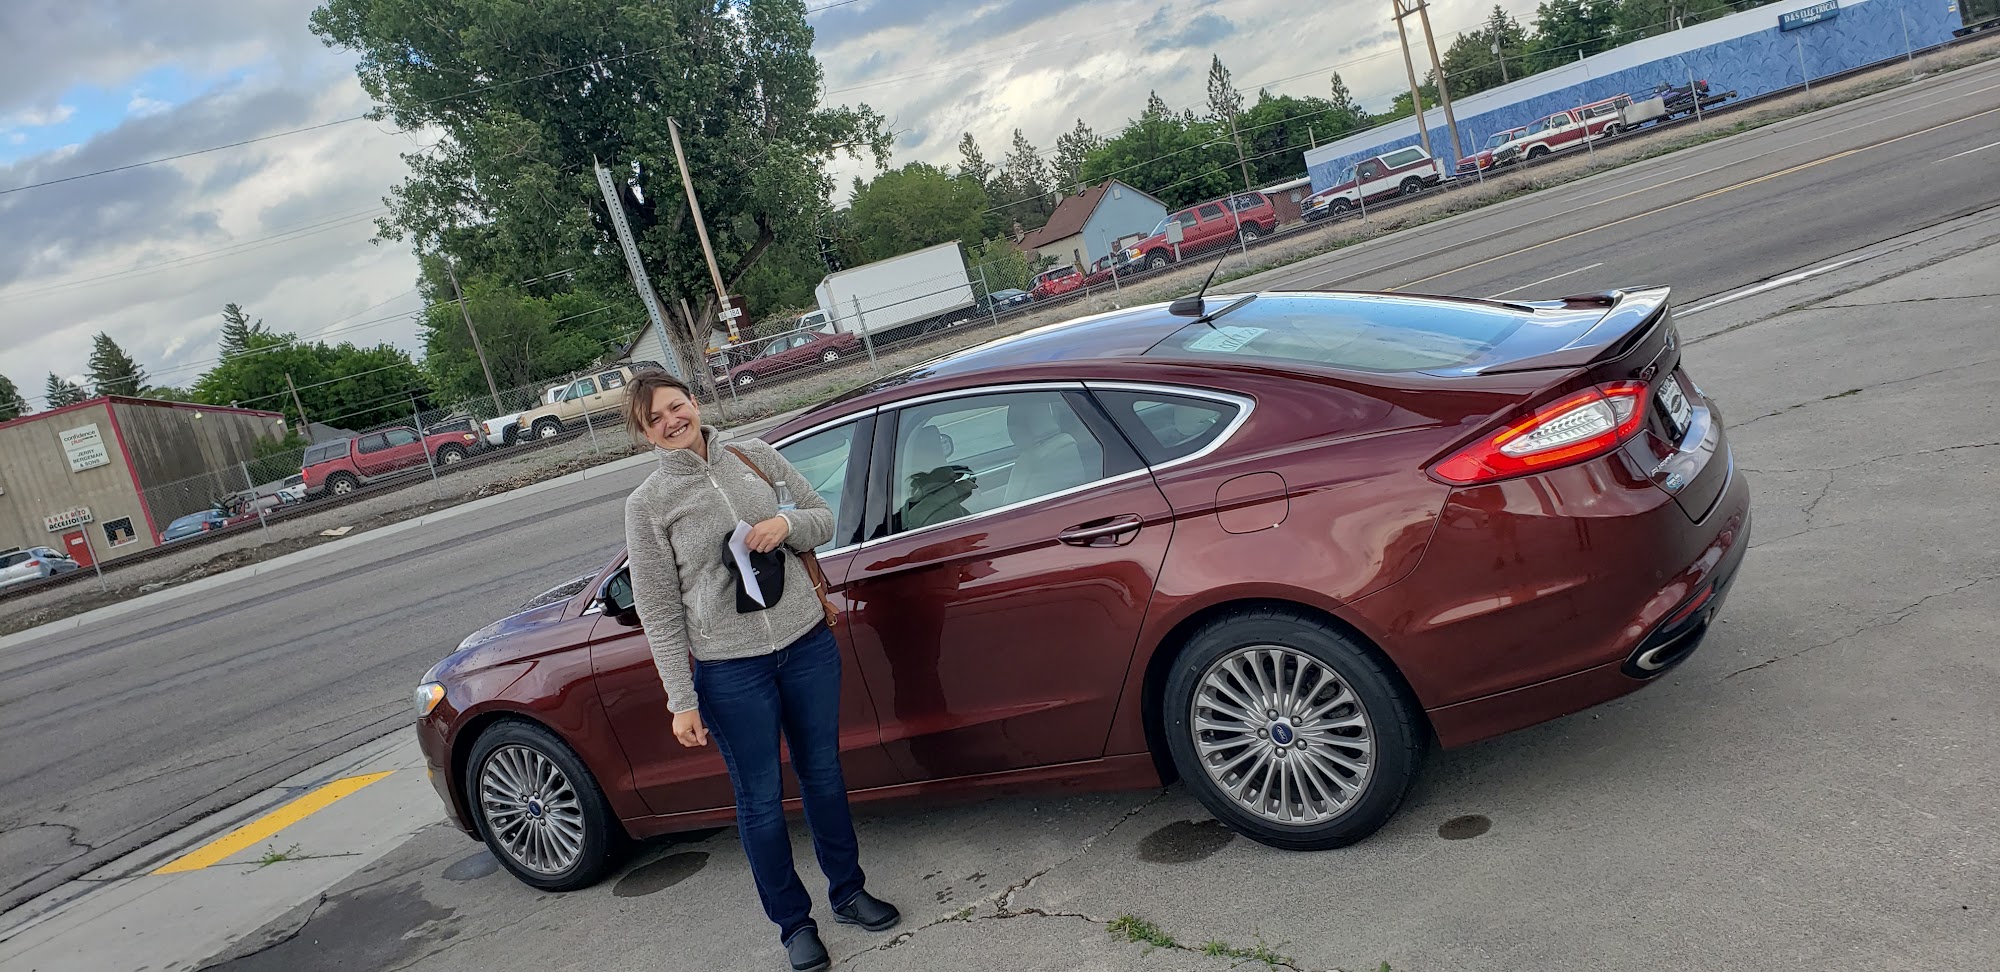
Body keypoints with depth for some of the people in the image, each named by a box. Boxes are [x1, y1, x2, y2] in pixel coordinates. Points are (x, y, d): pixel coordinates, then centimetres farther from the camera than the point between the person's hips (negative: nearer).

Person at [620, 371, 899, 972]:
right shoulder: (648, 505, -6)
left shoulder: (755, 456, 3)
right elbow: (658, 612, -6)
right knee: (760, 799, 9)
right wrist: (682, 701, -7)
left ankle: (848, 893, 37)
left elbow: (823, 520, 11)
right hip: (730, 671, -3)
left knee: (823, 774, 17)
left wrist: (788, 525, -13)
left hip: (807, 642, 3)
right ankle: (794, 923, 28)